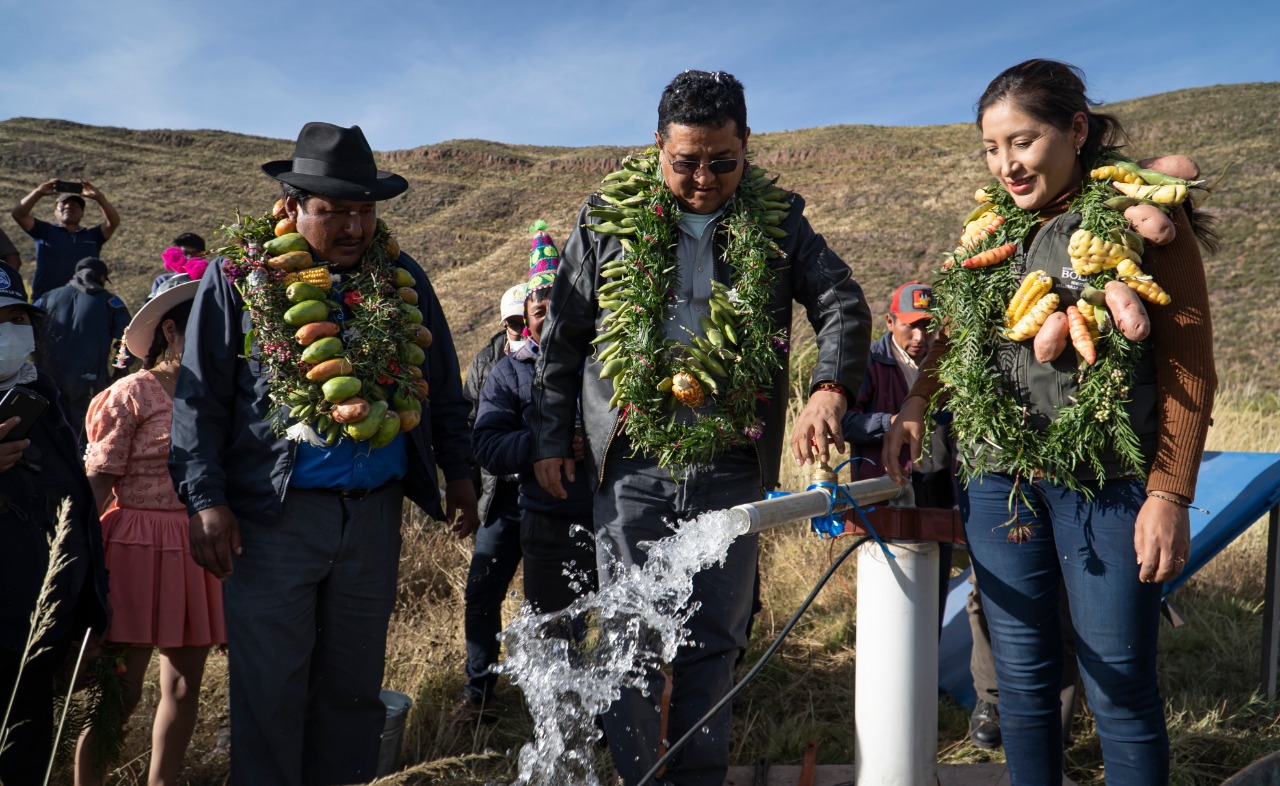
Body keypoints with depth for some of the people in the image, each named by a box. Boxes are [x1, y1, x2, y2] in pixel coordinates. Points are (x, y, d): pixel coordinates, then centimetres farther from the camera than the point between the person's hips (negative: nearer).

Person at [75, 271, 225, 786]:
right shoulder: (132, 395, -6)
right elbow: (98, 480, -8)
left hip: (196, 550, 6)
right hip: (139, 546, -6)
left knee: (184, 682, 11)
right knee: (120, 690, 0)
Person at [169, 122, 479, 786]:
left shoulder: (402, 278, 8)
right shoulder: (239, 277, -2)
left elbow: (443, 388, 15)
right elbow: (199, 399, -2)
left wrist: (457, 472, 13)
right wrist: (205, 499, -10)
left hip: (375, 513, 3)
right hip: (274, 513, -3)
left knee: (355, 684, 14)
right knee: (270, 689, 2)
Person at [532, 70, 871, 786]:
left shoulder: (775, 222, 5)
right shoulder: (611, 218, 2)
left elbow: (843, 305, 1)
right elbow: (563, 334, 7)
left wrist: (831, 389, -18)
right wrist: (552, 439, 6)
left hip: (732, 468, 1)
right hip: (633, 465, -1)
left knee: (716, 638, 10)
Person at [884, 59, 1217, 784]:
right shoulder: (995, 227, 12)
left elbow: (1190, 365, -4)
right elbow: (956, 329, 23)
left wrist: (1171, 494, -12)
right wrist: (918, 403, 6)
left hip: (1105, 480, -4)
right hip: (1000, 476, 5)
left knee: (1120, 688, 2)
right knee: (1024, 677, 11)